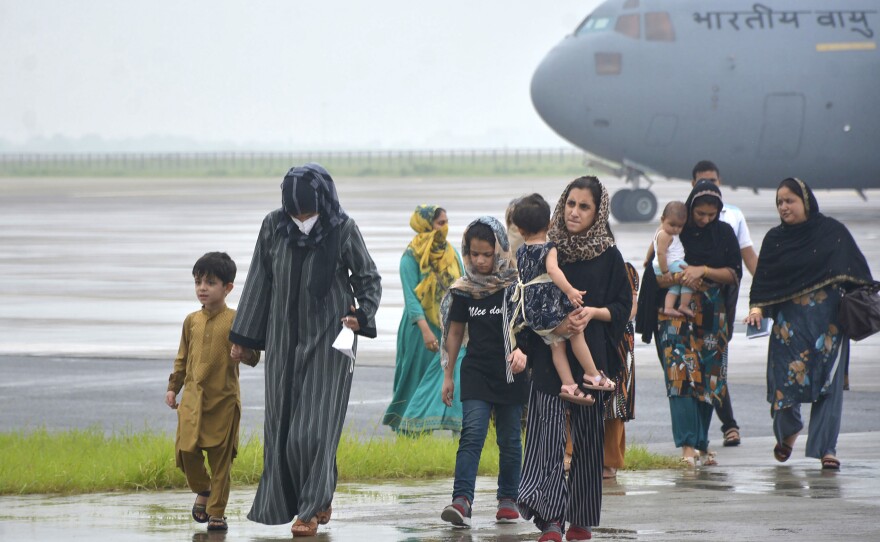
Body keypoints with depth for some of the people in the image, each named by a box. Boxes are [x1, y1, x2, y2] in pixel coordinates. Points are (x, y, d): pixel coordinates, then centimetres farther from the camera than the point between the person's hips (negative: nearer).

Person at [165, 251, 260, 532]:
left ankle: (217, 512, 9)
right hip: (192, 397, 4)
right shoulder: (192, 321, 10)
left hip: (224, 400, -4)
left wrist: (244, 351, -29)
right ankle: (202, 490, 25)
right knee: (186, 450, -3)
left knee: (220, 458, 1)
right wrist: (173, 387, 18)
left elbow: (253, 357, -7)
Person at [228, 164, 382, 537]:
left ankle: (311, 509, -1)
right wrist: (242, 337, 9)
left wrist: (363, 316, -13)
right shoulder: (274, 227, -1)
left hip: (328, 338, -4)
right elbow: (259, 282, 7)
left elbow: (369, 278, 3)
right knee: (282, 421, 5)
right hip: (284, 338, 4)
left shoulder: (343, 230, -8)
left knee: (316, 423, -8)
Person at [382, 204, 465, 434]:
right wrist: (425, 330, -23)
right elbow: (411, 297, -13)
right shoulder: (411, 257, -8)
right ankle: (410, 430, 9)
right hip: (421, 326, -4)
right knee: (418, 378, 0)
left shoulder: (450, 253, 9)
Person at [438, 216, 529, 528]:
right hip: (476, 373, 1)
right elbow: (455, 332, 11)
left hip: (511, 375, -1)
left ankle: (508, 499, 21)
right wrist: (448, 375, 13)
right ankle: (462, 501, -23)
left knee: (509, 440, 8)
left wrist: (521, 351, -30)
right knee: (472, 433, -13)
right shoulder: (464, 290, 2)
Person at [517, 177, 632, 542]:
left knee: (587, 437, 6)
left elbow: (622, 306, 4)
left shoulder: (608, 256, 3)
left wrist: (593, 313, -14)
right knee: (548, 432, -11)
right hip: (548, 357, 0)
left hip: (590, 358, 0)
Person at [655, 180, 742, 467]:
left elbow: (734, 273, 0)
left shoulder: (724, 233, 5)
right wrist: (676, 278, -23)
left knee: (708, 379, 4)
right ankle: (687, 446, -21)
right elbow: (656, 277, -3)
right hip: (678, 316, -3)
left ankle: (701, 443, 14)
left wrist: (703, 271, -15)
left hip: (713, 317, 3)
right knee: (681, 375, -15)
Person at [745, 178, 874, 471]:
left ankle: (827, 448, 1)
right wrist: (757, 308, -13)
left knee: (829, 382, -4)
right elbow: (762, 279, 3)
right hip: (789, 323, 2)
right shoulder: (775, 239, 7)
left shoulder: (833, 232, 1)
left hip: (828, 322, -1)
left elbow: (858, 272, 3)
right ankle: (788, 431, 29)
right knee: (786, 379, 0)